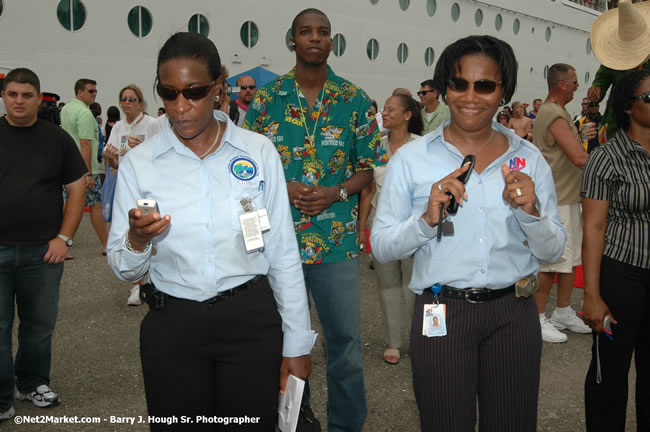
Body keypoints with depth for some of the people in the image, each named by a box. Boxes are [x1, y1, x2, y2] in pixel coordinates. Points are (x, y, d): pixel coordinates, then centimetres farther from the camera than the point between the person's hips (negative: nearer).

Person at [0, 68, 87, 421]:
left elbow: (77, 188, 5)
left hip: (43, 250, 1)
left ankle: (33, 383, 31)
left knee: (40, 324, 11)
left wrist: (64, 238, -3)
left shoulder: (56, 138, 5)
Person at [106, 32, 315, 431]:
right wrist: (137, 241, -21)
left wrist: (296, 344, 1)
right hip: (171, 326, 1)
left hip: (250, 321, 0)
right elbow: (125, 270, 2)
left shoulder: (259, 152, -5)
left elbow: (283, 253, 0)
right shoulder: (138, 163, -3)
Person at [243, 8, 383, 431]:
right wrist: (283, 189, -11)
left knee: (346, 339, 3)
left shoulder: (355, 100, 2)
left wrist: (335, 193, -12)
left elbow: (368, 166, 5)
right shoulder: (266, 97, 4)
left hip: (337, 239, -1)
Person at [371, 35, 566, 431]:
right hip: (441, 312, -2)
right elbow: (381, 247, -4)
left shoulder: (530, 159, 3)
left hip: (514, 313, 3)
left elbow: (553, 252, 5)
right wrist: (427, 220, -21)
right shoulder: (411, 158, -3)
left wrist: (530, 213, -14)